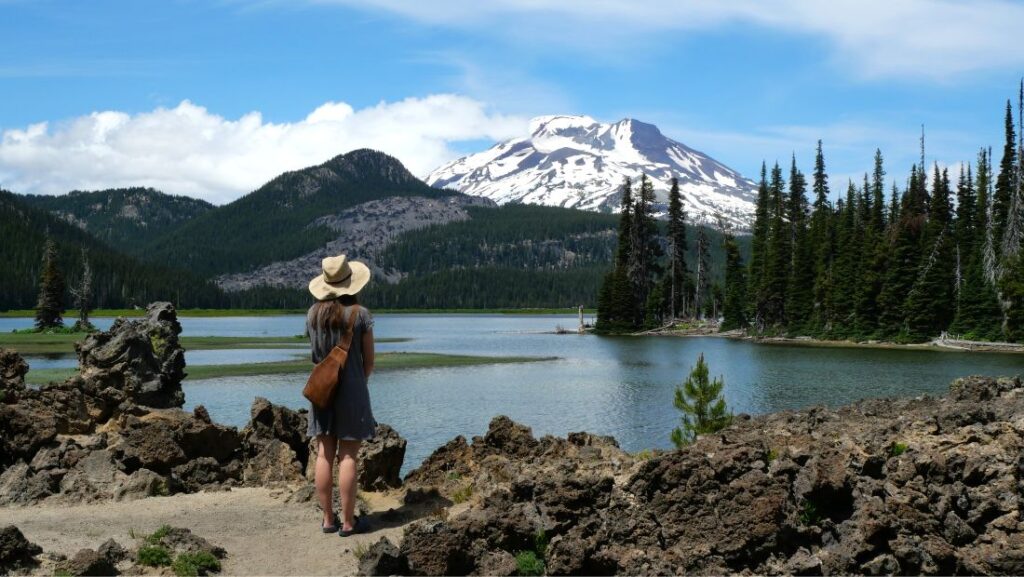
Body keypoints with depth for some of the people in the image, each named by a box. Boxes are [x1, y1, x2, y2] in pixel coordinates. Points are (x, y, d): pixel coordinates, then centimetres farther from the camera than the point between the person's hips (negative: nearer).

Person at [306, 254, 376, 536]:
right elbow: (369, 362, -2)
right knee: (348, 457, 0)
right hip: (352, 390, -4)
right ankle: (348, 522, 4)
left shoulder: (313, 314, 1)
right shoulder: (360, 315, -10)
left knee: (324, 455, 7)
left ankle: (328, 519, 13)